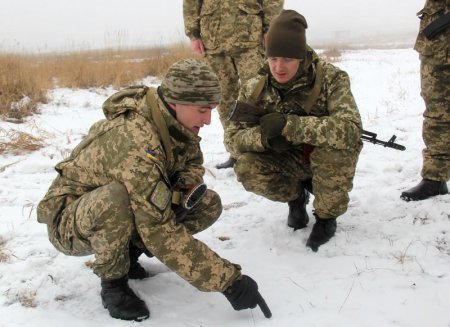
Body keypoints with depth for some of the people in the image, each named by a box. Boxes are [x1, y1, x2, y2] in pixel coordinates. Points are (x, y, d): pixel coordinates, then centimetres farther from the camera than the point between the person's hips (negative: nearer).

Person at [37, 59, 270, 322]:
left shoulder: (176, 122, -13)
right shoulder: (135, 142, -37)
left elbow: (193, 161, 8)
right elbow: (160, 232, -40)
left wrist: (188, 187, -17)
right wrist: (229, 280, -38)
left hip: (126, 214, 7)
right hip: (70, 218, -7)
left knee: (209, 205, -7)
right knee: (114, 200, -41)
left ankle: (125, 252, 6)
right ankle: (113, 281, -12)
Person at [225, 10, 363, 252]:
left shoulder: (330, 78, -25)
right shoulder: (255, 89, -14)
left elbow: (351, 129, -40)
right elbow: (234, 136, -14)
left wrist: (288, 125, -45)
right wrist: (263, 137, -37)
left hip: (330, 161, -2)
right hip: (288, 161, 3)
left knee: (335, 144, -36)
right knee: (246, 168, -25)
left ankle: (326, 216, -9)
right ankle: (296, 196, 8)